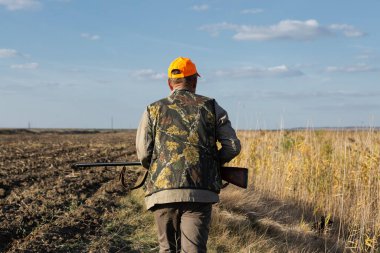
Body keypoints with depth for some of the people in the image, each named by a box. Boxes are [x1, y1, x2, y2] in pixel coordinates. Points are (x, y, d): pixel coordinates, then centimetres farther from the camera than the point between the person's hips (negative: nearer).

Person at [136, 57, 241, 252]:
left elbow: (143, 154, 2)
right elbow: (233, 146, 5)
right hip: (200, 192, -1)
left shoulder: (153, 110, 9)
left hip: (162, 192, 1)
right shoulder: (210, 107, 9)